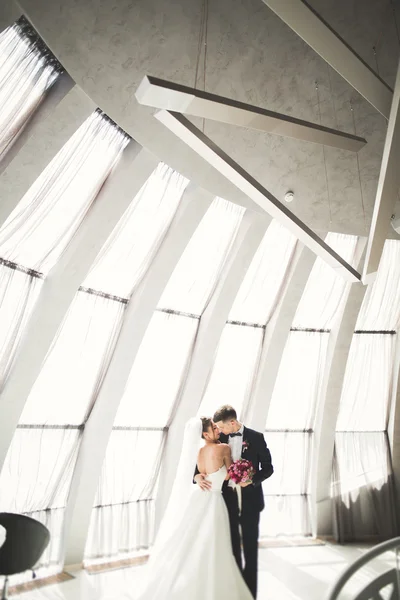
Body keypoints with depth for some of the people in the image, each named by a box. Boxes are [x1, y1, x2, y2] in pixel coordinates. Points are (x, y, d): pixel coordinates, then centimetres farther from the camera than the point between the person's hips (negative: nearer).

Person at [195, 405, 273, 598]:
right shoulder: (220, 439, -4)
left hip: (249, 500, -3)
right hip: (228, 499, 3)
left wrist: (252, 480, -23)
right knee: (232, 546, 18)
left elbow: (268, 467, -7)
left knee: (250, 548, 11)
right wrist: (197, 475, -20)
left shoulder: (255, 437, -11)